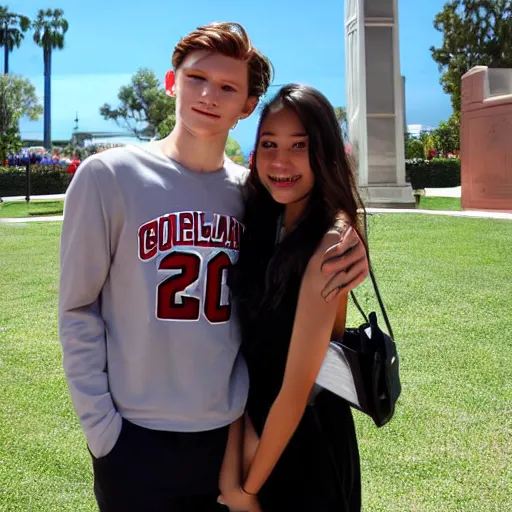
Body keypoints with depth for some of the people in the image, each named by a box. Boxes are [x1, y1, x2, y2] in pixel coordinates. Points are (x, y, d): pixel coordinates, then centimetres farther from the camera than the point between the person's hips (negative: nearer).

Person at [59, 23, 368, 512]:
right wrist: (100, 424, -10)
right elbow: (78, 310, -5)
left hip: (232, 435, 4)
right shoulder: (109, 175, -8)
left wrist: (347, 259, -10)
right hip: (136, 440, -3)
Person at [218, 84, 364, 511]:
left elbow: (296, 389, -22)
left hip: (305, 444, -6)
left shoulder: (329, 243, -24)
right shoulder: (263, 224, -2)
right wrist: (231, 466, -15)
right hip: (255, 428, 6)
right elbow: (239, 343, -8)